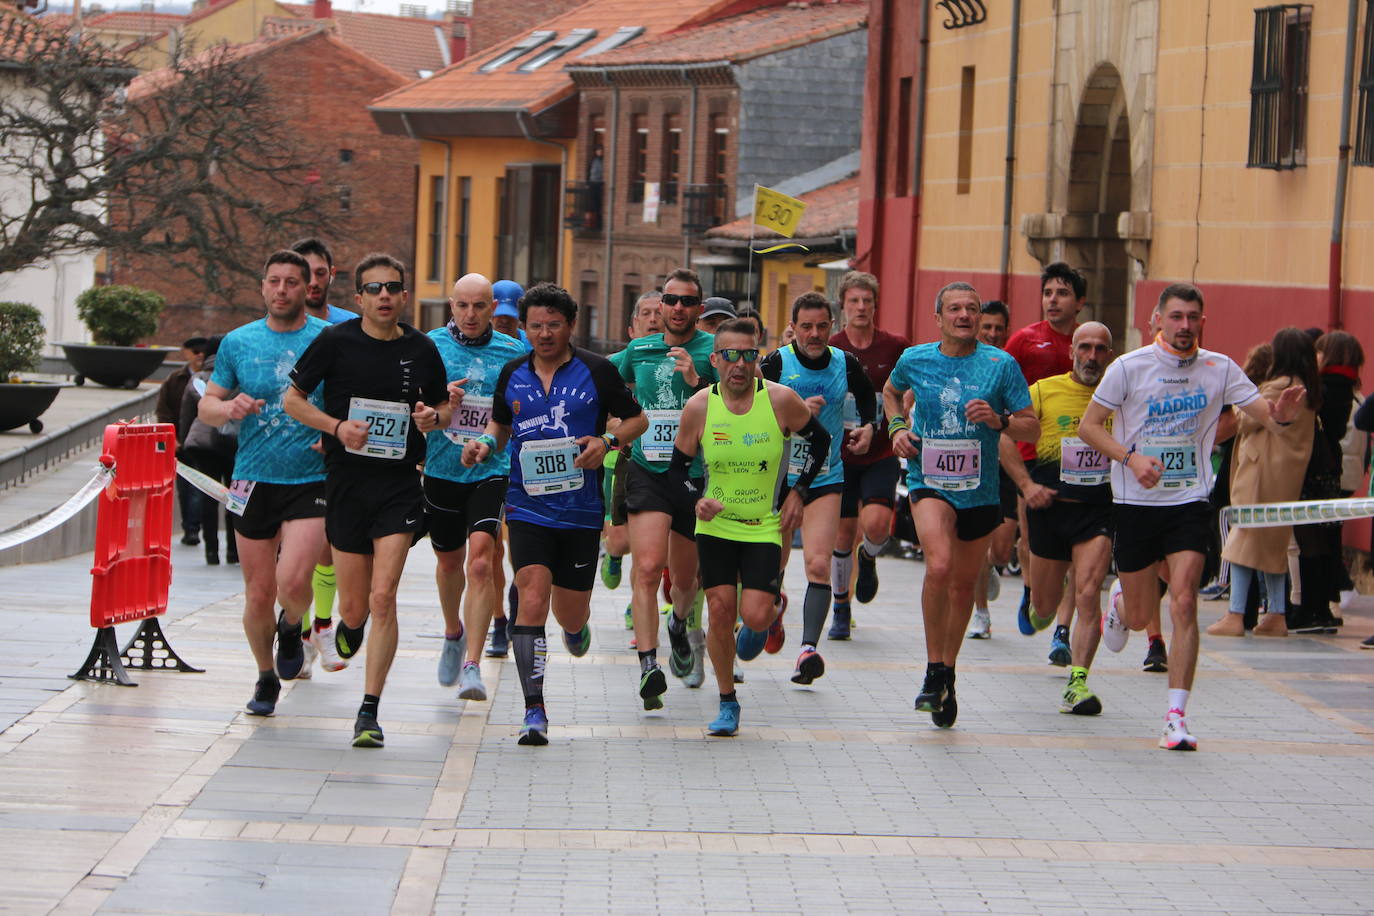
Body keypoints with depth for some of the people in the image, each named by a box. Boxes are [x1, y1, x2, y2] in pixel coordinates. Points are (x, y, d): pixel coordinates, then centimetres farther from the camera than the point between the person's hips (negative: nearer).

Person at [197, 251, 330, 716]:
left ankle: (291, 627, 15)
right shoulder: (238, 342, 7)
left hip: (313, 481, -2)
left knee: (293, 581, -20)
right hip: (254, 480, 3)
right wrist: (229, 408, -11)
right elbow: (205, 406, 12)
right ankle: (266, 678, 28)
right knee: (258, 593, 5)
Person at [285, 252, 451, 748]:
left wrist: (432, 418, -7)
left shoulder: (421, 349, 3)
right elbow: (293, 399, 4)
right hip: (347, 481, 0)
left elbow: (444, 407, 17)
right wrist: (337, 427, -12)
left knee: (382, 599, -14)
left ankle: (369, 710, -10)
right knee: (355, 606, 6)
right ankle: (349, 627, 45)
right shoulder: (335, 342, -2)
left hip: (400, 486, 0)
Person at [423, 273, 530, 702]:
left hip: (492, 470, -2)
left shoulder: (512, 352, 2)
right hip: (442, 470, 2)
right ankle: (454, 633, 47)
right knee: (449, 559, 18)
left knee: (481, 559, -18)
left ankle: (472, 666, -20)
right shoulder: (430, 346, 2)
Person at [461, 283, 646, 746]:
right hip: (527, 507, 1)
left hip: (581, 510, -1)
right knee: (532, 598, -16)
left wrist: (608, 441, -13)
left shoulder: (596, 371, -2)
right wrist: (486, 443, 1)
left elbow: (637, 419, 6)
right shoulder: (513, 374, 6)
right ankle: (534, 712, -16)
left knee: (571, 614, 8)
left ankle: (577, 625, 50)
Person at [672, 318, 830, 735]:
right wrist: (697, 500, -15)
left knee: (755, 615, -13)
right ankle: (727, 703, 14)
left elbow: (820, 440, 5)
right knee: (720, 611, -3)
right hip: (716, 525, 1)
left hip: (764, 527, -1)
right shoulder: (699, 407, -10)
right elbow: (678, 466, 3)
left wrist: (797, 490, 1)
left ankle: (759, 627, 27)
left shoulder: (780, 400, -13)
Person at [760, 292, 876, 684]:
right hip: (779, 476, -1)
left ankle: (809, 647, -21)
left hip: (826, 479, 1)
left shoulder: (846, 364, 1)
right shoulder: (776, 364, -8)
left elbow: (867, 396, 23)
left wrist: (867, 426, 6)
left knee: (818, 564, -16)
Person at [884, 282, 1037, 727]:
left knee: (963, 583, 12)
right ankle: (935, 671, -14)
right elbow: (891, 391, 23)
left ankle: (947, 673, 33)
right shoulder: (915, 360, 0)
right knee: (939, 566, -26)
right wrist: (897, 427, 5)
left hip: (980, 490, 2)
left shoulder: (1001, 365, -4)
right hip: (929, 483, -2)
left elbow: (1032, 428, -1)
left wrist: (999, 420, -20)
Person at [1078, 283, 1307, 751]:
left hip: (1189, 502, 0)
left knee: (1183, 604, -16)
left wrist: (1281, 414, -29)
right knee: (1139, 617, 9)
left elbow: (1267, 417, -4)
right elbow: (1089, 425, -4)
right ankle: (1119, 598, 48)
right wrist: (1131, 458, -20)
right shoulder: (1129, 368, -7)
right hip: (1136, 502, 0)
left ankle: (1176, 717, -12)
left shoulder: (1219, 369, -1)